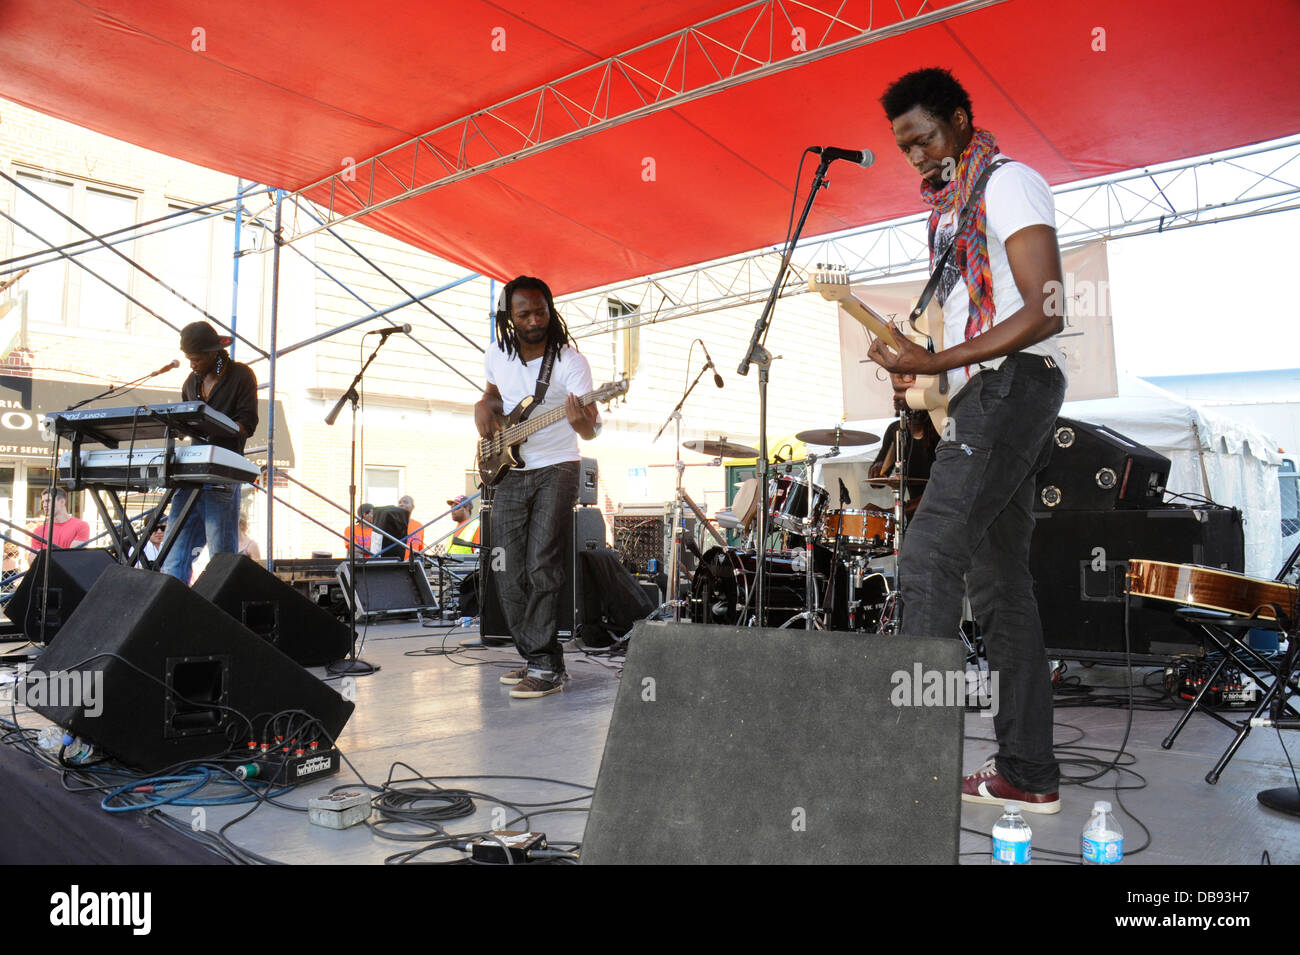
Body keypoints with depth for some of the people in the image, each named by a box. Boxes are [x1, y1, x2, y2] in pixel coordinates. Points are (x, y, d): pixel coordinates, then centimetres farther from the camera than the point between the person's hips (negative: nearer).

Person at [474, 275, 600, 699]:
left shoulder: (570, 362, -13)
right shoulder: (497, 356, 4)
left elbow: (591, 430, -21)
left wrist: (583, 422, -44)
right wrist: (484, 407, 4)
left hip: (556, 469, -6)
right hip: (508, 473, 6)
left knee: (541, 563, -17)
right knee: (509, 574, 4)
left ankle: (544, 667, -10)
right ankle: (536, 659, 16)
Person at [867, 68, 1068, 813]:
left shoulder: (1009, 183, -4)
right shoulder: (956, 207, 23)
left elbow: (1045, 312, -15)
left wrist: (937, 362, -19)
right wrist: (922, 373, 8)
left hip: (1013, 384, -10)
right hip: (988, 396, 10)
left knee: (930, 555, -19)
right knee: (999, 580, 6)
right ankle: (1028, 771, 10)